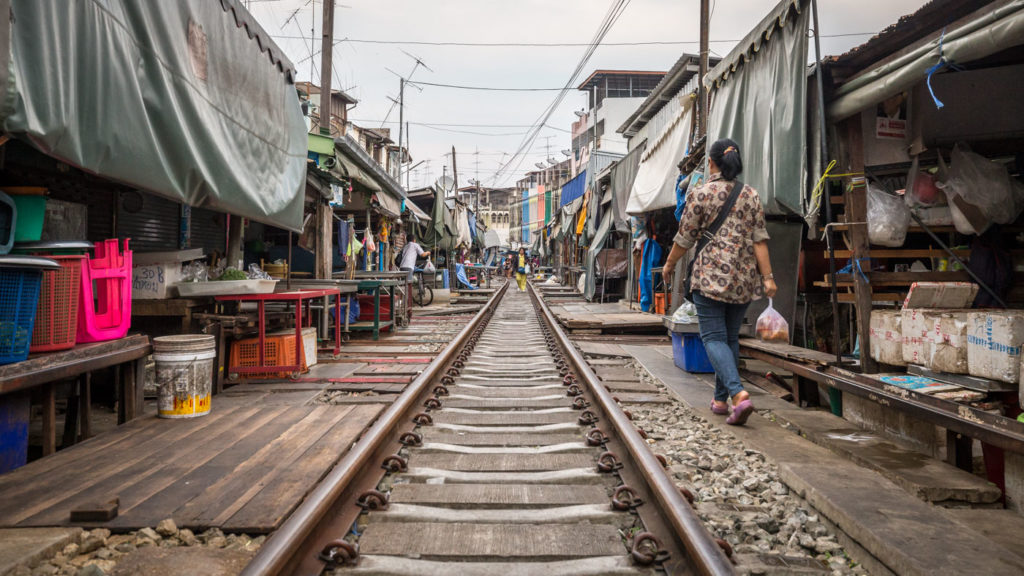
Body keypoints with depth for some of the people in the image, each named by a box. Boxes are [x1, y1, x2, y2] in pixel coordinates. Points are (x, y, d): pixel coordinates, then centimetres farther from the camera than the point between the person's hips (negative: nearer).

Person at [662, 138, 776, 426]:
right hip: (744, 277, 5)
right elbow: (759, 239, 1)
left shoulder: (700, 193, -4)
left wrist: (670, 264, 14)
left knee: (714, 337, -3)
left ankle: (738, 394, -22)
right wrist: (768, 277, 0)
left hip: (710, 274, -5)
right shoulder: (751, 195, 7)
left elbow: (685, 237, -1)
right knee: (731, 337, 14)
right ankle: (720, 399, 22)